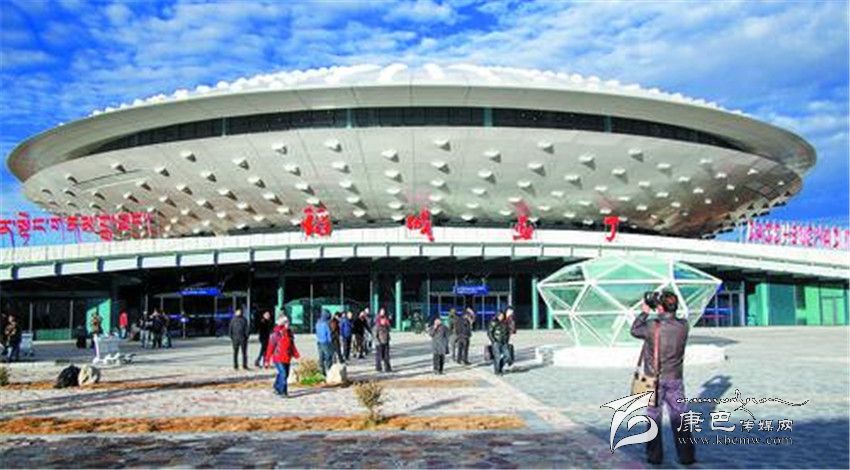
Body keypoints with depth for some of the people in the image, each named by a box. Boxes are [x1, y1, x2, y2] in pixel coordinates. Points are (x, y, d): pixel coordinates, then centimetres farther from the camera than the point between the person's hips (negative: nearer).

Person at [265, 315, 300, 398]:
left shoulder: (289, 333, 7)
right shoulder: (275, 334, -13)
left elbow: (292, 345, 17)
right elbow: (270, 348, -10)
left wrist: (296, 355, 8)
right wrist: (267, 360, -9)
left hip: (287, 359, 7)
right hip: (278, 358, -7)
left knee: (285, 374, 14)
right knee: (283, 374, -15)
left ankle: (277, 388, 35)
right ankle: (283, 392, -7)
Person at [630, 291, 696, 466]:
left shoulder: (653, 326, -17)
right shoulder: (683, 325, -7)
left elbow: (634, 331, 2)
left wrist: (644, 312, 10)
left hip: (654, 379, -2)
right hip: (675, 379, 2)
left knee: (654, 416, 9)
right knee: (679, 417, 9)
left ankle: (655, 456, 14)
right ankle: (686, 456, 12)